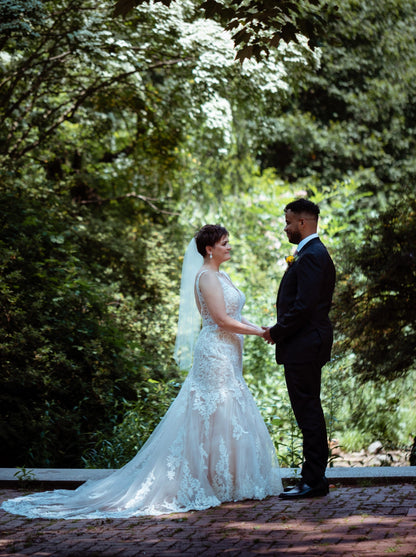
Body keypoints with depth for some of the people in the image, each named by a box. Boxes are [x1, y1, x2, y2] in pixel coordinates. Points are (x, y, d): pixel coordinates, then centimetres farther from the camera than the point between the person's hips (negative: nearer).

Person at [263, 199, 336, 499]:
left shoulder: (311, 255, -16)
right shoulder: (314, 253, 17)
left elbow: (304, 305, -22)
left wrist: (277, 331, -13)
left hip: (304, 345, -11)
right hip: (308, 342, 11)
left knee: (308, 411, -6)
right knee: (309, 411, 13)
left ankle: (314, 481, -2)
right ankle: (314, 477, 19)